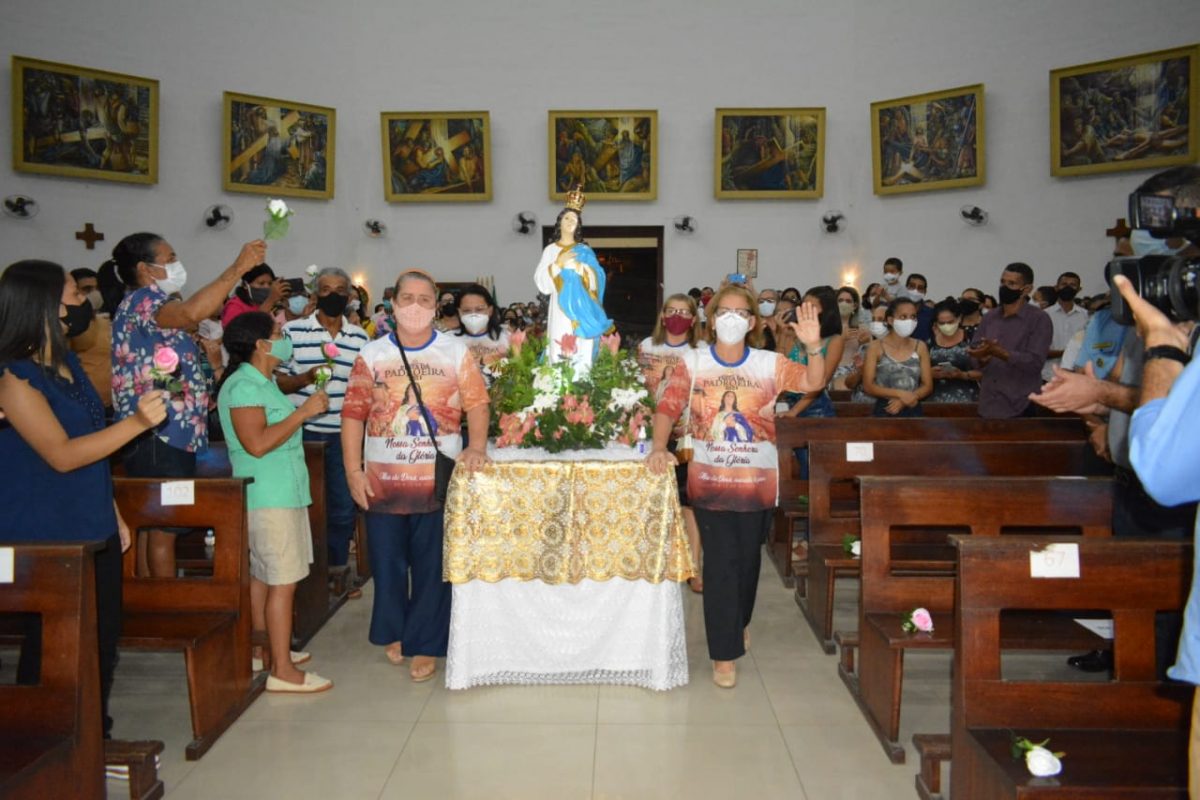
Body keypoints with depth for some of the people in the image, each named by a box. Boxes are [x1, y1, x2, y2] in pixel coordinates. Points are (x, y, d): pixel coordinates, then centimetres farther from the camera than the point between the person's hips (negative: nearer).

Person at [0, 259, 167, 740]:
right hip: (46, 540, -8)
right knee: (54, 649, 4)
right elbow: (62, 455, -23)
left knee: (102, 638, 15)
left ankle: (95, 737, 31)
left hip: (93, 530, 8)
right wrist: (137, 422, -31)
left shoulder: (67, 363, 9)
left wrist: (112, 514, 18)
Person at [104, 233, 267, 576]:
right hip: (158, 436, -11)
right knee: (163, 528, -4)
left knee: (153, 525, 15)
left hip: (168, 435, 11)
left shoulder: (151, 304, 20)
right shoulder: (141, 300, -12)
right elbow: (191, 312, -35)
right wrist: (238, 268, -33)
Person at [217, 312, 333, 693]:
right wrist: (304, 411, -21)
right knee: (283, 582, -7)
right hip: (270, 497, -10)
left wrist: (304, 408, 13)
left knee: (262, 575, 17)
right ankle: (283, 671, -2)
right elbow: (257, 443, -25)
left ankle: (265, 651, 27)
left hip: (279, 493, 10)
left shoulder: (262, 382, 16)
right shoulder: (244, 385, -16)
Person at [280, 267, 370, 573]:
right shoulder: (293, 331, -1)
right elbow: (275, 381, -1)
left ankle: (337, 570, 25)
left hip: (343, 435, 3)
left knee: (343, 507, 8)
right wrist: (305, 378, -20)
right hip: (302, 433, -2)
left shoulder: (361, 338, 7)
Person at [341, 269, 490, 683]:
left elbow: (476, 402, -1)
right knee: (387, 562, 12)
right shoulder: (372, 354, 3)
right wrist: (353, 470, -5)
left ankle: (425, 644, 19)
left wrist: (477, 446, -17)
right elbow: (353, 413, 0)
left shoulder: (456, 351, 1)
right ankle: (393, 631, 34)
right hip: (382, 479, 1)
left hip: (437, 478, -1)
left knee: (433, 566, 5)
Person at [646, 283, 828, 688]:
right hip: (709, 480, -2)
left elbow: (812, 383, -12)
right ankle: (724, 652, 10)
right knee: (721, 563, -1)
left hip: (757, 481, 2)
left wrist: (813, 346, -30)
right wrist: (659, 448, -24)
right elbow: (667, 408, -8)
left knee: (748, 559, 17)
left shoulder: (769, 364, -1)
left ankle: (738, 623, 44)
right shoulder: (694, 364, -3)